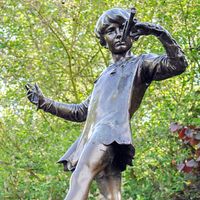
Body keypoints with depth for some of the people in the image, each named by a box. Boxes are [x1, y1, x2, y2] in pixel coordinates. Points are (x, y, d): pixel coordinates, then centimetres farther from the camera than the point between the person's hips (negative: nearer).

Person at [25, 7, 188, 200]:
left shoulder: (140, 63, 15)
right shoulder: (105, 77, 35)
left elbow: (178, 64, -3)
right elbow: (81, 111, 40)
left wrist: (160, 32, -11)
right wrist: (44, 102, 37)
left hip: (113, 129, -6)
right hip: (93, 137, 6)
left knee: (81, 175, -29)